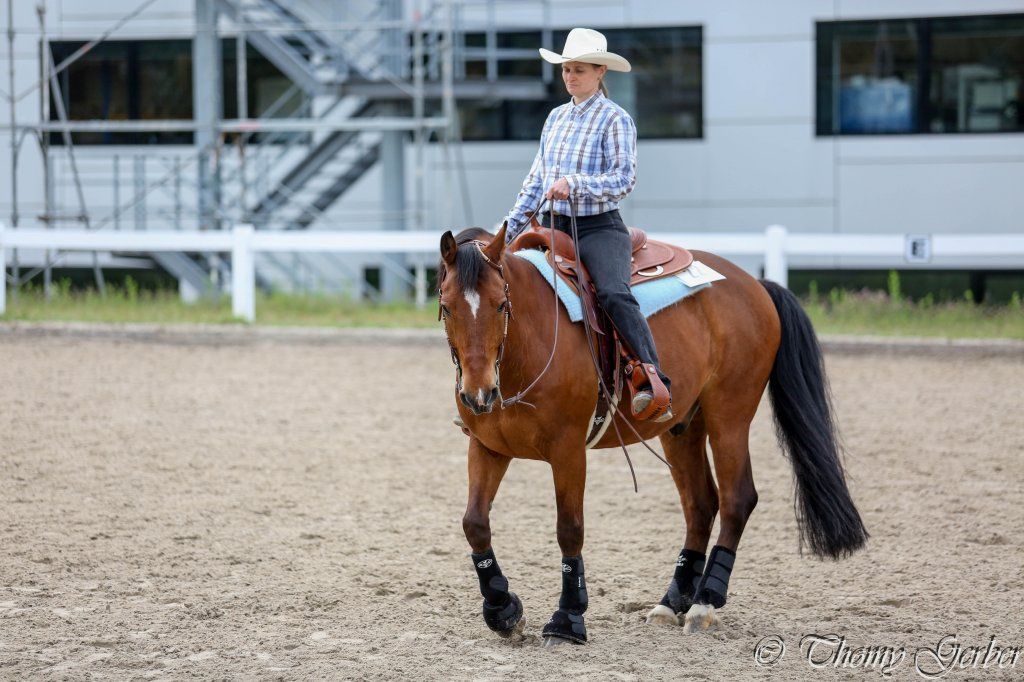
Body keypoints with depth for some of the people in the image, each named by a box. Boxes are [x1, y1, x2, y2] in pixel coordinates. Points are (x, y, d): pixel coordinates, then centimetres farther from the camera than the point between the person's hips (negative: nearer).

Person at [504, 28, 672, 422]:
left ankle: (656, 387, -41)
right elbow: (535, 181, 20)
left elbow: (624, 178, -15)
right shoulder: (557, 117, 15)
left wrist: (574, 184, -27)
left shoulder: (615, 119, -5)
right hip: (555, 227, 7)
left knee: (614, 295, -32)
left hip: (599, 228, -7)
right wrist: (510, 230, 15)